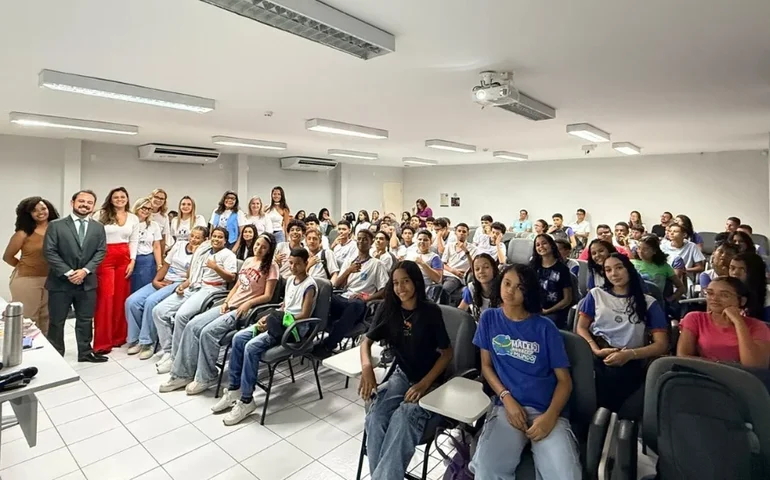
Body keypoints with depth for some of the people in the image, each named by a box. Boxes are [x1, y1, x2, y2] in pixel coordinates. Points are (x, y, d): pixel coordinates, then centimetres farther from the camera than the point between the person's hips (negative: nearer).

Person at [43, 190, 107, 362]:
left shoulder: (98, 227, 6)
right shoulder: (55, 225, -3)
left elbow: (101, 252, 0)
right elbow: (49, 252, -9)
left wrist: (85, 270, -13)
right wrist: (68, 272, -16)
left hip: (87, 282, 2)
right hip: (60, 282, -2)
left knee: (86, 320, 12)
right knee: (56, 321, 9)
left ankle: (85, 352, 24)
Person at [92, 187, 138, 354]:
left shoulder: (133, 218, 10)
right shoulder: (101, 215, 2)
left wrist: (132, 261, 1)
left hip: (125, 258, 3)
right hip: (105, 257, -3)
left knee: (121, 297, 6)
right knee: (106, 297, -6)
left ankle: (118, 336, 19)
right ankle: (102, 342, 2)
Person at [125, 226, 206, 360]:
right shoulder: (179, 244, 13)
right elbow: (165, 265, 13)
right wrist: (156, 280, -3)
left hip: (179, 284, -6)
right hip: (162, 282, 6)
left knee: (151, 301, -30)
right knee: (132, 301, -13)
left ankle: (148, 342, -17)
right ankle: (135, 339, 1)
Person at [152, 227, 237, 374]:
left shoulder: (228, 254, 3)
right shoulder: (203, 251, 24)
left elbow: (231, 278, -8)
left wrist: (216, 267, -17)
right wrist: (183, 285, 7)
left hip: (211, 290, -8)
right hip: (191, 288, 8)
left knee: (181, 315, -29)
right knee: (158, 311, -7)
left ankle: (175, 357, -14)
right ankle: (167, 351, -3)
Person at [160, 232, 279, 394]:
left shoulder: (271, 267, -6)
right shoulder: (248, 261, 14)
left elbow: (267, 296, -10)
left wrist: (248, 304, -20)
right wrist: (226, 302, 4)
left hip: (245, 310, -7)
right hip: (230, 305, 7)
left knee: (208, 332, -24)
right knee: (191, 326, -9)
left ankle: (206, 378, -7)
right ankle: (183, 374, 0)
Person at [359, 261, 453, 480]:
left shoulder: (431, 311, -12)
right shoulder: (388, 308, -1)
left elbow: (447, 353, -7)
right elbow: (367, 341, 7)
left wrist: (424, 383, -18)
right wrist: (367, 367, -14)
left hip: (429, 379, -3)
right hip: (401, 375, 4)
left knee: (404, 419, -33)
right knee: (374, 418, -25)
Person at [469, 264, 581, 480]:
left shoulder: (545, 327, 3)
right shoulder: (489, 318, 7)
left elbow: (564, 379, 4)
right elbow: (486, 366, 10)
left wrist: (550, 416, -13)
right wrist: (507, 398, -7)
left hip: (546, 410, 0)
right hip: (506, 406, 0)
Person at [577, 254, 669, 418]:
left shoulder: (648, 303, 15)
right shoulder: (596, 294, 18)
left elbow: (662, 345, 7)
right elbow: (581, 328, 13)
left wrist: (629, 354, -11)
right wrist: (597, 350, -8)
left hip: (628, 363, 0)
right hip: (595, 358, 1)